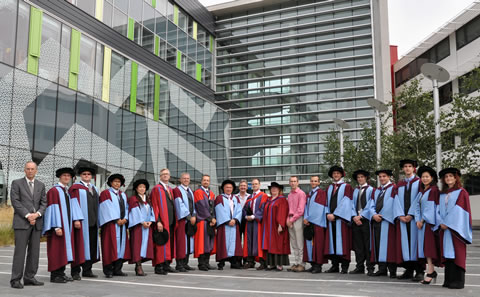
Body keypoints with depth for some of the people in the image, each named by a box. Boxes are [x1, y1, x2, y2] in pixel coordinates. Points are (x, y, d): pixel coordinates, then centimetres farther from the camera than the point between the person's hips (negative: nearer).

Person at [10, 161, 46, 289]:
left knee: (34, 252, 4)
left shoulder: (41, 185, 15)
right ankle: (16, 279, 0)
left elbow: (44, 203, 10)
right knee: (20, 250, -6)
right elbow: (15, 201, -5)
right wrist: (28, 215, -13)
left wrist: (37, 214, -9)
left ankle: (29, 278, 12)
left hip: (37, 222, 4)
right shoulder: (16, 183, 3)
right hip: (22, 222, -4)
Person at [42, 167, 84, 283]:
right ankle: (54, 275, 2)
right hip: (58, 226, -7)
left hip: (67, 225, 7)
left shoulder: (68, 192, 16)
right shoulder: (53, 191, -8)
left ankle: (61, 273, 14)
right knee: (56, 249, -4)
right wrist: (57, 227, -21)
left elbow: (73, 207, 7)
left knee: (64, 249, 8)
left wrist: (76, 220, -9)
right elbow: (53, 209, -15)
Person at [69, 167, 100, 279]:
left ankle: (87, 270, 15)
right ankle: (75, 271, 3)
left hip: (93, 222, 6)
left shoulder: (94, 188, 20)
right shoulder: (75, 188, 0)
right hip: (81, 222, -6)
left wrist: (98, 220, 13)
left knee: (92, 245, 7)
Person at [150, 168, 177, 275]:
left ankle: (166, 265, 17)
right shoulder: (156, 189, -5)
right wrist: (158, 221, -19)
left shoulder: (170, 189, 18)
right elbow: (154, 206, -11)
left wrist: (174, 220, 11)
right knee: (161, 243, -6)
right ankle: (158, 267, -1)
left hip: (171, 221, 7)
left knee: (170, 243, 10)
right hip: (162, 221, -7)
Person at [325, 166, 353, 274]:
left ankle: (344, 267, -2)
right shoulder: (329, 188, 18)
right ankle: (335, 266, 9)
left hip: (341, 218, -5)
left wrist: (335, 215, -12)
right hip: (331, 219, 5)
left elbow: (345, 202, -8)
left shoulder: (347, 187, 2)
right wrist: (328, 214, -4)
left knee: (342, 241, -6)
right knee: (332, 241, 3)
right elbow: (327, 203, 13)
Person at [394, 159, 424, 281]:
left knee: (415, 242, -6)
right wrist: (400, 215, -7)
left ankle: (419, 271, -2)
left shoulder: (419, 182, 4)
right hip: (403, 218, 4)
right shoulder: (399, 184, 16)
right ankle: (409, 270, 9)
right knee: (405, 242, 3)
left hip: (415, 217, -4)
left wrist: (411, 215, -13)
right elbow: (397, 201, 8)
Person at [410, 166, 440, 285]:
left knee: (429, 246, -11)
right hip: (422, 222, 7)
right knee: (424, 246, 6)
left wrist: (423, 220, -11)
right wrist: (417, 220, -2)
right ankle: (432, 271, 13)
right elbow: (417, 205, 10)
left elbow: (431, 208, -13)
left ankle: (430, 272, -10)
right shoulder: (421, 191, 16)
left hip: (430, 221, -7)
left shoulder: (434, 190, -7)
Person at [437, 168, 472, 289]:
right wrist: (441, 223, -6)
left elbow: (459, 210, -8)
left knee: (457, 253, -7)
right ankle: (449, 279, 7)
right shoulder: (442, 195, 17)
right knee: (447, 252, 4)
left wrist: (448, 224, -14)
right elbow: (438, 210, 11)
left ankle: (458, 280, -5)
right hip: (444, 228, 5)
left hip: (456, 228, -5)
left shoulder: (461, 192, 1)